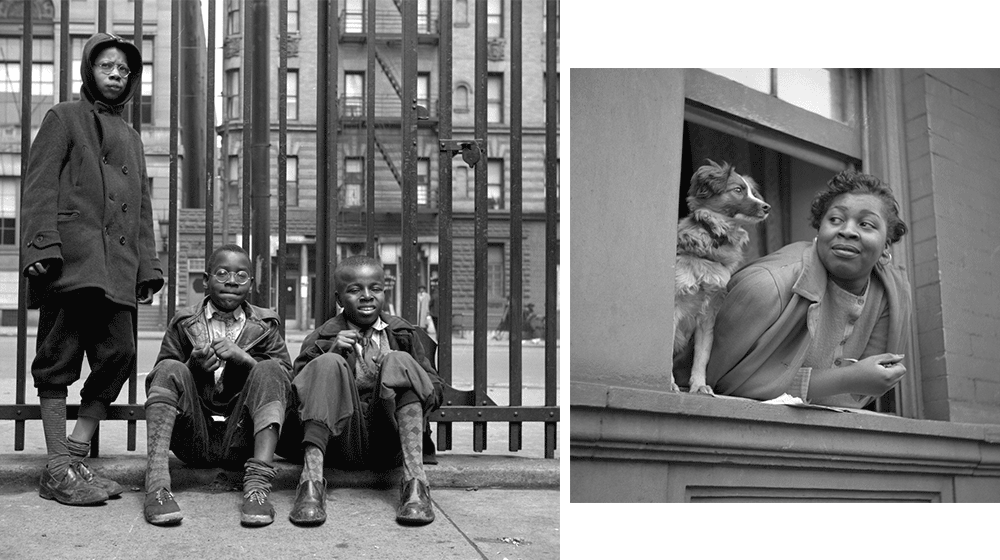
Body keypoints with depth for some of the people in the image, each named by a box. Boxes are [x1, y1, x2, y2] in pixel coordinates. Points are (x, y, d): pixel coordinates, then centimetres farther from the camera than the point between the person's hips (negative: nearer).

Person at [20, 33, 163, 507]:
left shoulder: (131, 139, 27)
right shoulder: (63, 119, 8)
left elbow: (142, 209, 25)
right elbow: (39, 188, -3)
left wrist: (147, 268, 15)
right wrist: (42, 248, -16)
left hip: (117, 270, 7)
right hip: (71, 260, -7)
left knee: (119, 357, 0)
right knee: (59, 360, -5)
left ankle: (75, 457, 9)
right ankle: (59, 471, -2)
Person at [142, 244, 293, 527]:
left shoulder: (264, 326, 13)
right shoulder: (183, 323, 12)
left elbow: (286, 379, 0)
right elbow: (155, 385, 5)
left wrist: (244, 360, -17)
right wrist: (193, 367, -15)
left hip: (240, 441, 0)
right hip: (193, 442, 0)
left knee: (269, 370, -20)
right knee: (170, 370, -20)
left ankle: (258, 484, -36)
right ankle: (156, 482, -37)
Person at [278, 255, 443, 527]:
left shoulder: (404, 334, 16)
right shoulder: (320, 339, 12)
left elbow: (435, 389, 13)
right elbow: (296, 395, 2)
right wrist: (331, 353, -10)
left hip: (389, 445, 1)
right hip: (343, 441, -1)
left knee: (399, 361, -19)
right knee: (328, 365, -21)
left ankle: (414, 478, -35)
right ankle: (311, 480, -37)